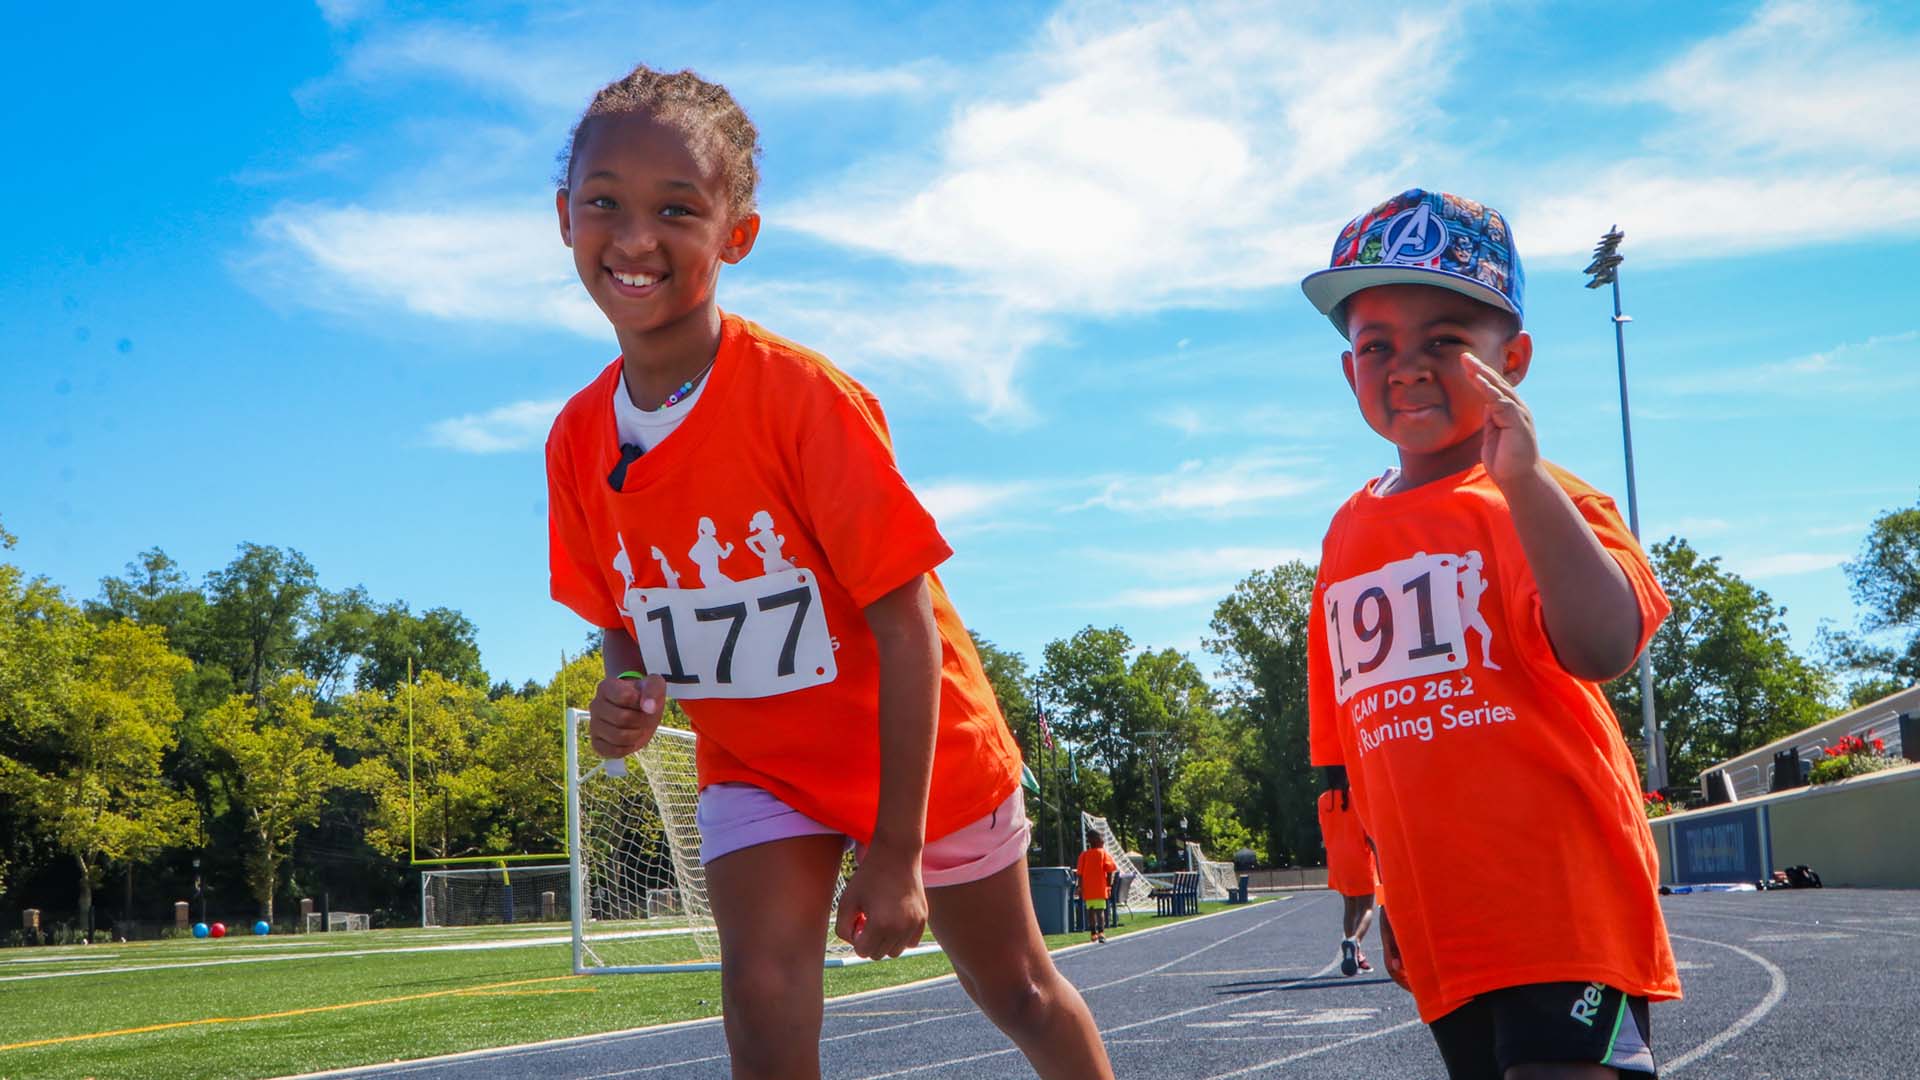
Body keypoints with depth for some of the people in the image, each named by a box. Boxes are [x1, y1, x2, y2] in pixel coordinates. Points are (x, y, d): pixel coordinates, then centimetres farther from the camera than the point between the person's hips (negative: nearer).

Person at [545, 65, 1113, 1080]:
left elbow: (906, 622, -24)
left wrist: (897, 850, -23)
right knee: (763, 994, -16)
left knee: (1016, 990, 14)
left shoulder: (804, 396, -26)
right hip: (753, 764, 3)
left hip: (916, 748, -3)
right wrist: (626, 693, -18)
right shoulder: (578, 440, -9)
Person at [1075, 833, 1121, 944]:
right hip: (1100, 888, -2)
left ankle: (1093, 933, 10)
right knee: (1100, 910, -5)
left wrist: (1081, 888, 8)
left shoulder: (1084, 855, 6)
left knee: (1090, 910, 9)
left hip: (1087, 889, 2)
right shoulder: (1103, 853, 0)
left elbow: (1080, 873, 3)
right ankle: (1101, 931, -19)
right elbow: (1110, 871, -6)